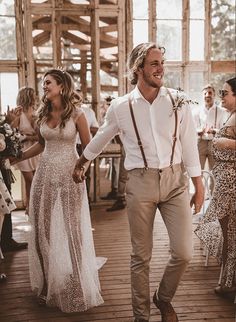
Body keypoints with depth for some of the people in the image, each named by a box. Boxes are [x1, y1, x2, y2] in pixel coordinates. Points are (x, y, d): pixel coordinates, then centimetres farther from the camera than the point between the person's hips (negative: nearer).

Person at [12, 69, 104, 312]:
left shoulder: (76, 113, -6)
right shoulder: (43, 113, 8)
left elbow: (88, 147, -2)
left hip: (68, 175, -5)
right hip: (45, 174, 5)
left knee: (69, 231, 1)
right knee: (44, 231, 8)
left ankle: (74, 289, 19)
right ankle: (49, 287, 25)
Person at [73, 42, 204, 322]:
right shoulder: (120, 107, -1)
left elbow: (189, 145, 4)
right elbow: (100, 138, 16)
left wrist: (199, 185, 6)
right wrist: (81, 162, 29)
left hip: (175, 180, 1)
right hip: (140, 183, -1)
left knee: (183, 253, 0)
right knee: (141, 256, 8)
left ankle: (163, 298, 31)